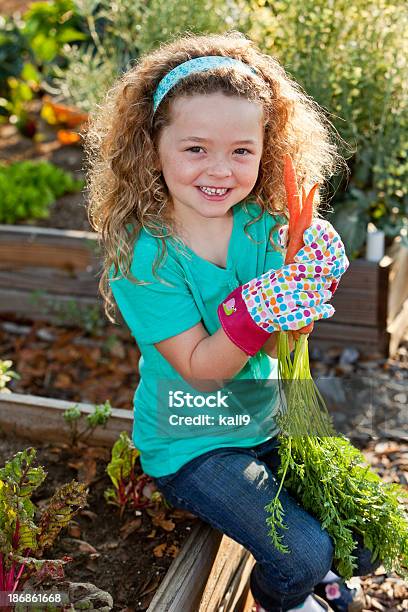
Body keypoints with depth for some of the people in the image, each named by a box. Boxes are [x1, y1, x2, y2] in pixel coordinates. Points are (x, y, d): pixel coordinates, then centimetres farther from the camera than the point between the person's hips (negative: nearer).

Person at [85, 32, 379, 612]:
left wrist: (311, 280, -31)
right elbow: (200, 368, -22)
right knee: (301, 554, -15)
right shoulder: (142, 253, -20)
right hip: (190, 446, -4)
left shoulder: (266, 227, -8)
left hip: (269, 426, 5)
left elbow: (282, 346, -12)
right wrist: (265, 306, -37)